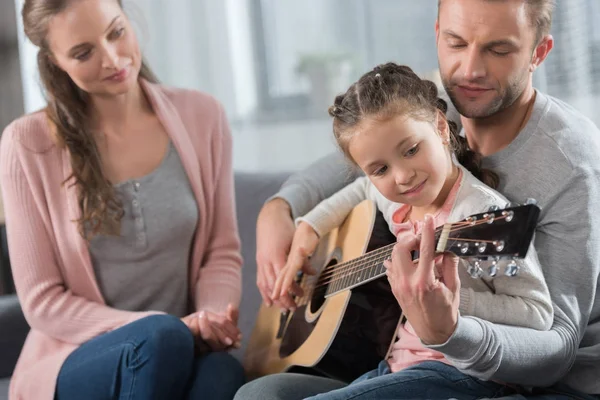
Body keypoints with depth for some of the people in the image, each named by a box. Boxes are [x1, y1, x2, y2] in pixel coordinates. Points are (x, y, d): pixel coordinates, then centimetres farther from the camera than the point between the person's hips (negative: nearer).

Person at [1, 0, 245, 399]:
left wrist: (214, 317, -14)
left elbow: (222, 251, 9)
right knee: (162, 337, -35)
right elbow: (43, 303, -5)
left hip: (189, 351, 2)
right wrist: (169, 330, -16)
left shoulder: (200, 115, 2)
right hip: (78, 360, -2)